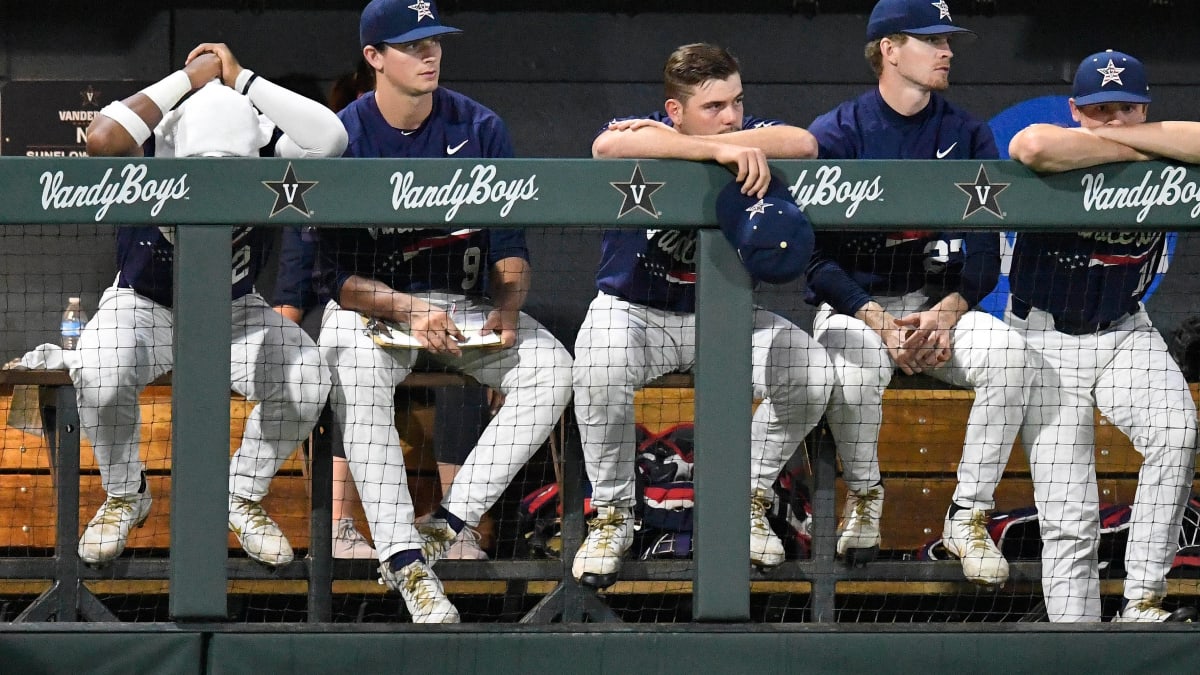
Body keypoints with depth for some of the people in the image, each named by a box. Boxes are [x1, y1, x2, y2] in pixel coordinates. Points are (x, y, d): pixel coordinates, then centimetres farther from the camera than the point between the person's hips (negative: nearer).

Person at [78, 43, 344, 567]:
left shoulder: (267, 155, -22)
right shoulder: (149, 157, -27)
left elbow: (330, 139, -42)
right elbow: (102, 139, -51)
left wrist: (240, 79, -36)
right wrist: (191, 78, -39)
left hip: (234, 312, 2)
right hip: (144, 307, -2)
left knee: (305, 382, -24)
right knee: (99, 377, -34)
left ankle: (241, 498, 5)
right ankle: (123, 498, -2)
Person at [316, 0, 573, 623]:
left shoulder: (479, 130, 0)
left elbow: (510, 244, 2)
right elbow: (337, 274, -13)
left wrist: (506, 306, -19)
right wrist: (407, 309, -30)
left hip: (465, 301, 3)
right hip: (369, 303, -3)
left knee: (550, 368, -24)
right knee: (356, 367, -37)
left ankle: (449, 523, -26)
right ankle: (402, 556, -40)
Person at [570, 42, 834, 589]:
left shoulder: (747, 141, -6)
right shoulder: (643, 132, -14)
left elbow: (803, 144, -29)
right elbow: (609, 146, -40)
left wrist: (687, 141, -32)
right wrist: (716, 150, -46)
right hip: (635, 311, -3)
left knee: (812, 370, -21)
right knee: (598, 367, -36)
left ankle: (748, 501, 2)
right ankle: (611, 517, -14)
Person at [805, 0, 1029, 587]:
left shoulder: (968, 136, 3)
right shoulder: (833, 137, -6)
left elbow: (985, 252, 1)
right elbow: (815, 257, -10)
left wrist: (947, 312, -19)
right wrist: (878, 321, -24)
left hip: (940, 302, 3)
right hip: (853, 303, -3)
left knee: (1007, 353, -28)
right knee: (858, 363, -37)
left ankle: (967, 517, -17)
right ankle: (864, 498, -8)